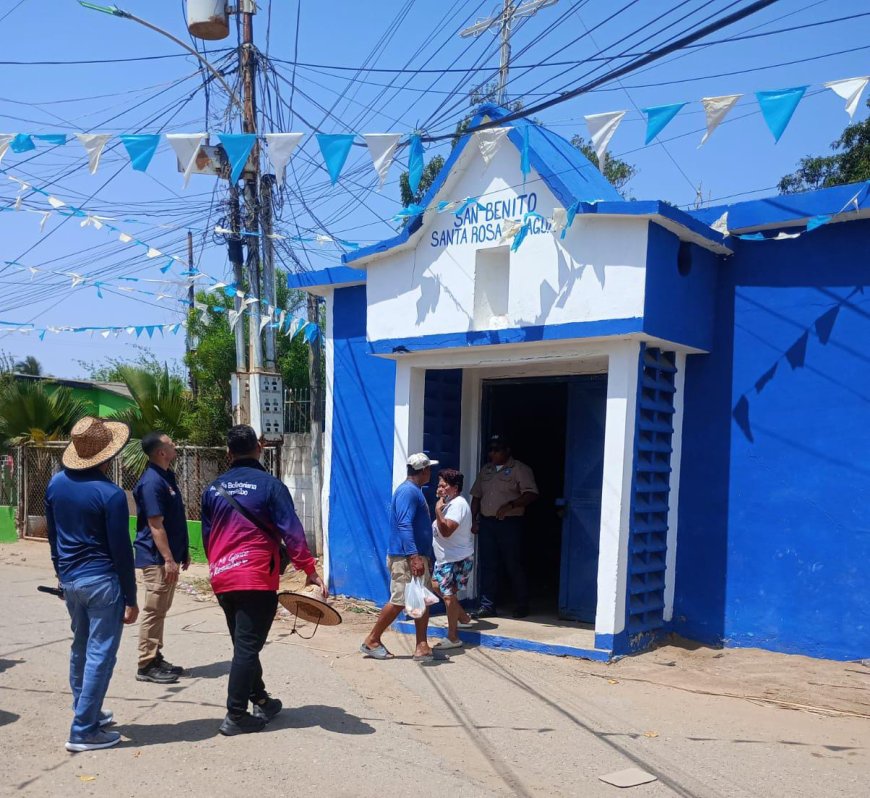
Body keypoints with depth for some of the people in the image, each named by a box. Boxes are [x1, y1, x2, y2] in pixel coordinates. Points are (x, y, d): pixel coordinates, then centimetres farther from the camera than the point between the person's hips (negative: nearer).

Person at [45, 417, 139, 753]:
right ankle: (84, 731, 2)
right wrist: (131, 598, -7)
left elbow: (52, 536, 13)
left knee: (80, 648, 20)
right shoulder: (110, 493, -17)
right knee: (100, 654, -1)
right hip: (102, 581, -7)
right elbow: (121, 550, -14)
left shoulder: (56, 483, 3)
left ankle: (85, 711, 34)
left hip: (70, 580, 7)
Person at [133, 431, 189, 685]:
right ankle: (146, 665, 6)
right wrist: (168, 559, -21)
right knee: (153, 611, -2)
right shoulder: (152, 482, -19)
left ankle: (156, 658, 24)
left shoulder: (167, 476, 11)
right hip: (157, 558, -10)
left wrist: (183, 551, 20)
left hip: (169, 555, 10)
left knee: (160, 610, 15)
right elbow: (155, 525, -21)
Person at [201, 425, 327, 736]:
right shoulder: (270, 485, -7)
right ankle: (235, 716, 0)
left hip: (222, 579, 6)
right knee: (248, 646, -1)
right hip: (256, 579, -6)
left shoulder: (213, 489, 9)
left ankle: (261, 701, 30)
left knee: (244, 644, 18)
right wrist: (311, 571, -10)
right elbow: (292, 532, -13)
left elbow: (207, 537, 17)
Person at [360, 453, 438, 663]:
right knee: (399, 601, -6)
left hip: (418, 556, 10)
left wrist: (425, 557, 25)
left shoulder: (415, 491, 17)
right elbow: (404, 525, -24)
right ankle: (372, 641, 6)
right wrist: (414, 557, -30)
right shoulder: (408, 491, -14)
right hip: (406, 557, -10)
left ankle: (422, 647, 9)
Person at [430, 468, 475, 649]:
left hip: (457, 559, -11)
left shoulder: (458, 505, -20)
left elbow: (446, 531, -30)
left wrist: (438, 510, -27)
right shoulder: (450, 503, 13)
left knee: (449, 594, -8)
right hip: (446, 558, 11)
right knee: (437, 585, 21)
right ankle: (463, 618, 32)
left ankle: (453, 637, 0)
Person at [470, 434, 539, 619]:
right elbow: (476, 496, 19)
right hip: (487, 522, 5)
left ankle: (522, 605, 11)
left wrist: (511, 505, -24)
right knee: (488, 565, 4)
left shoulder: (520, 469, -2)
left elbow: (531, 494, -12)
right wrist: (474, 520, 11)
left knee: (514, 565, -1)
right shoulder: (485, 470, 16)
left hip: (510, 523, -5)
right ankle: (488, 606, 9)